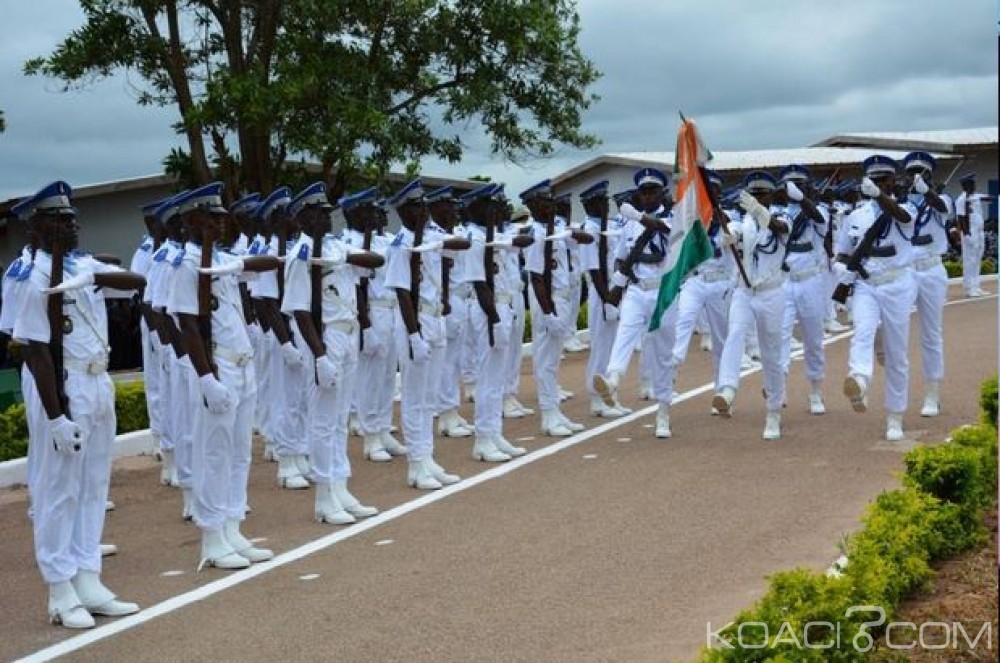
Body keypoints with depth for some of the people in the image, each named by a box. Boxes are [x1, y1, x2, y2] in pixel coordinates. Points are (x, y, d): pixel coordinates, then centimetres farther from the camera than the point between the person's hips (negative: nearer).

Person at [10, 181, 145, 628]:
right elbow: (36, 351, -18)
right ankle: (61, 594, 10)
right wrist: (56, 416, -21)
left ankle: (88, 584, 22)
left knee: (93, 487, 13)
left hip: (98, 384, 8)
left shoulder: (85, 266, 7)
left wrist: (91, 278, -20)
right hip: (61, 388, -8)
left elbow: (137, 281, -2)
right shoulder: (34, 279, -14)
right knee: (58, 490, 1)